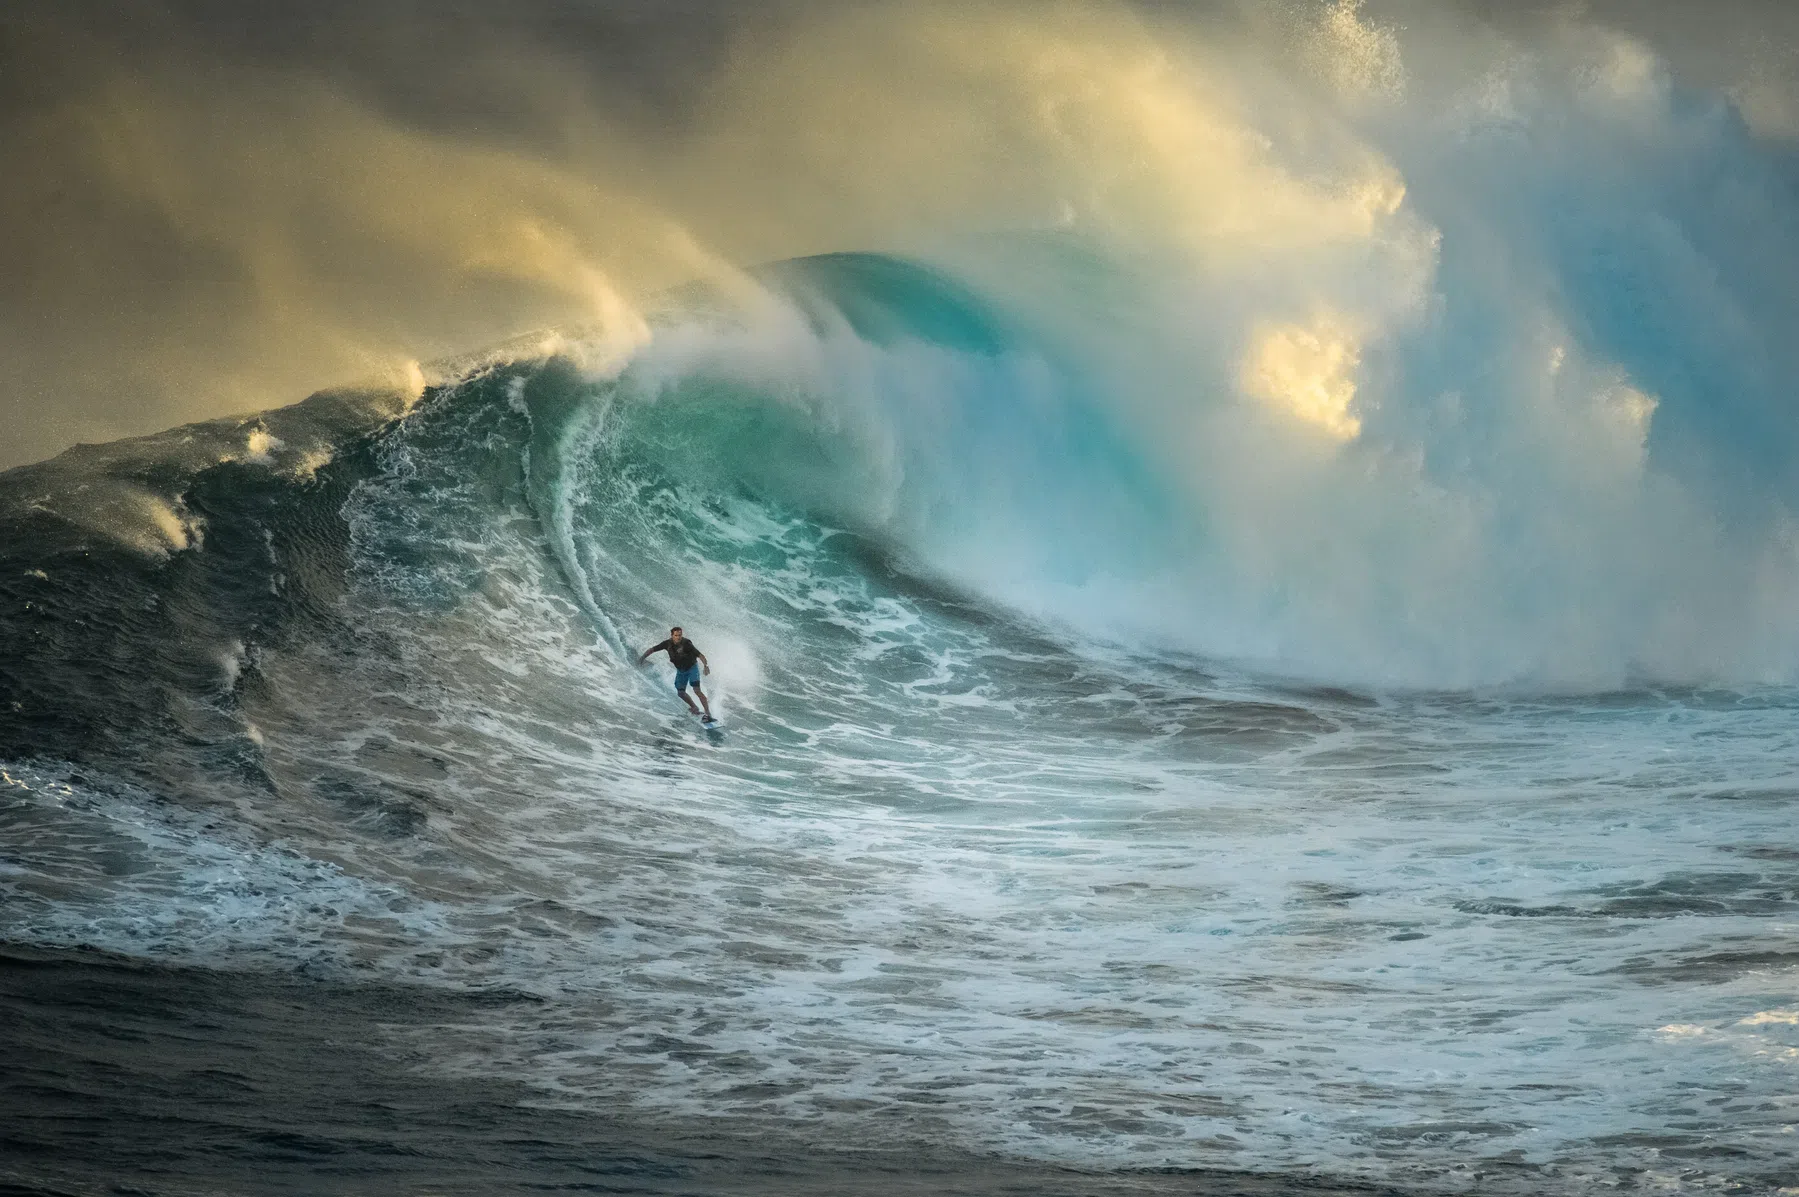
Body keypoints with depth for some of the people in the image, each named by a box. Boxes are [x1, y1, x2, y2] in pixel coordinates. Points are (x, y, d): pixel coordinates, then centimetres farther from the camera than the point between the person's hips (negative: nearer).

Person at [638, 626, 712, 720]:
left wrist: (705, 666, -46)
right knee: (681, 693, -1)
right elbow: (652, 649, -7)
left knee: (697, 690, -18)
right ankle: (695, 708, 23)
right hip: (680, 670, 5)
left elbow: (700, 655, -30)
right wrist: (643, 657, -21)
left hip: (692, 668, -5)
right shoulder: (667, 644, -16)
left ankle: (708, 713, -19)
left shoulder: (686, 644, -28)